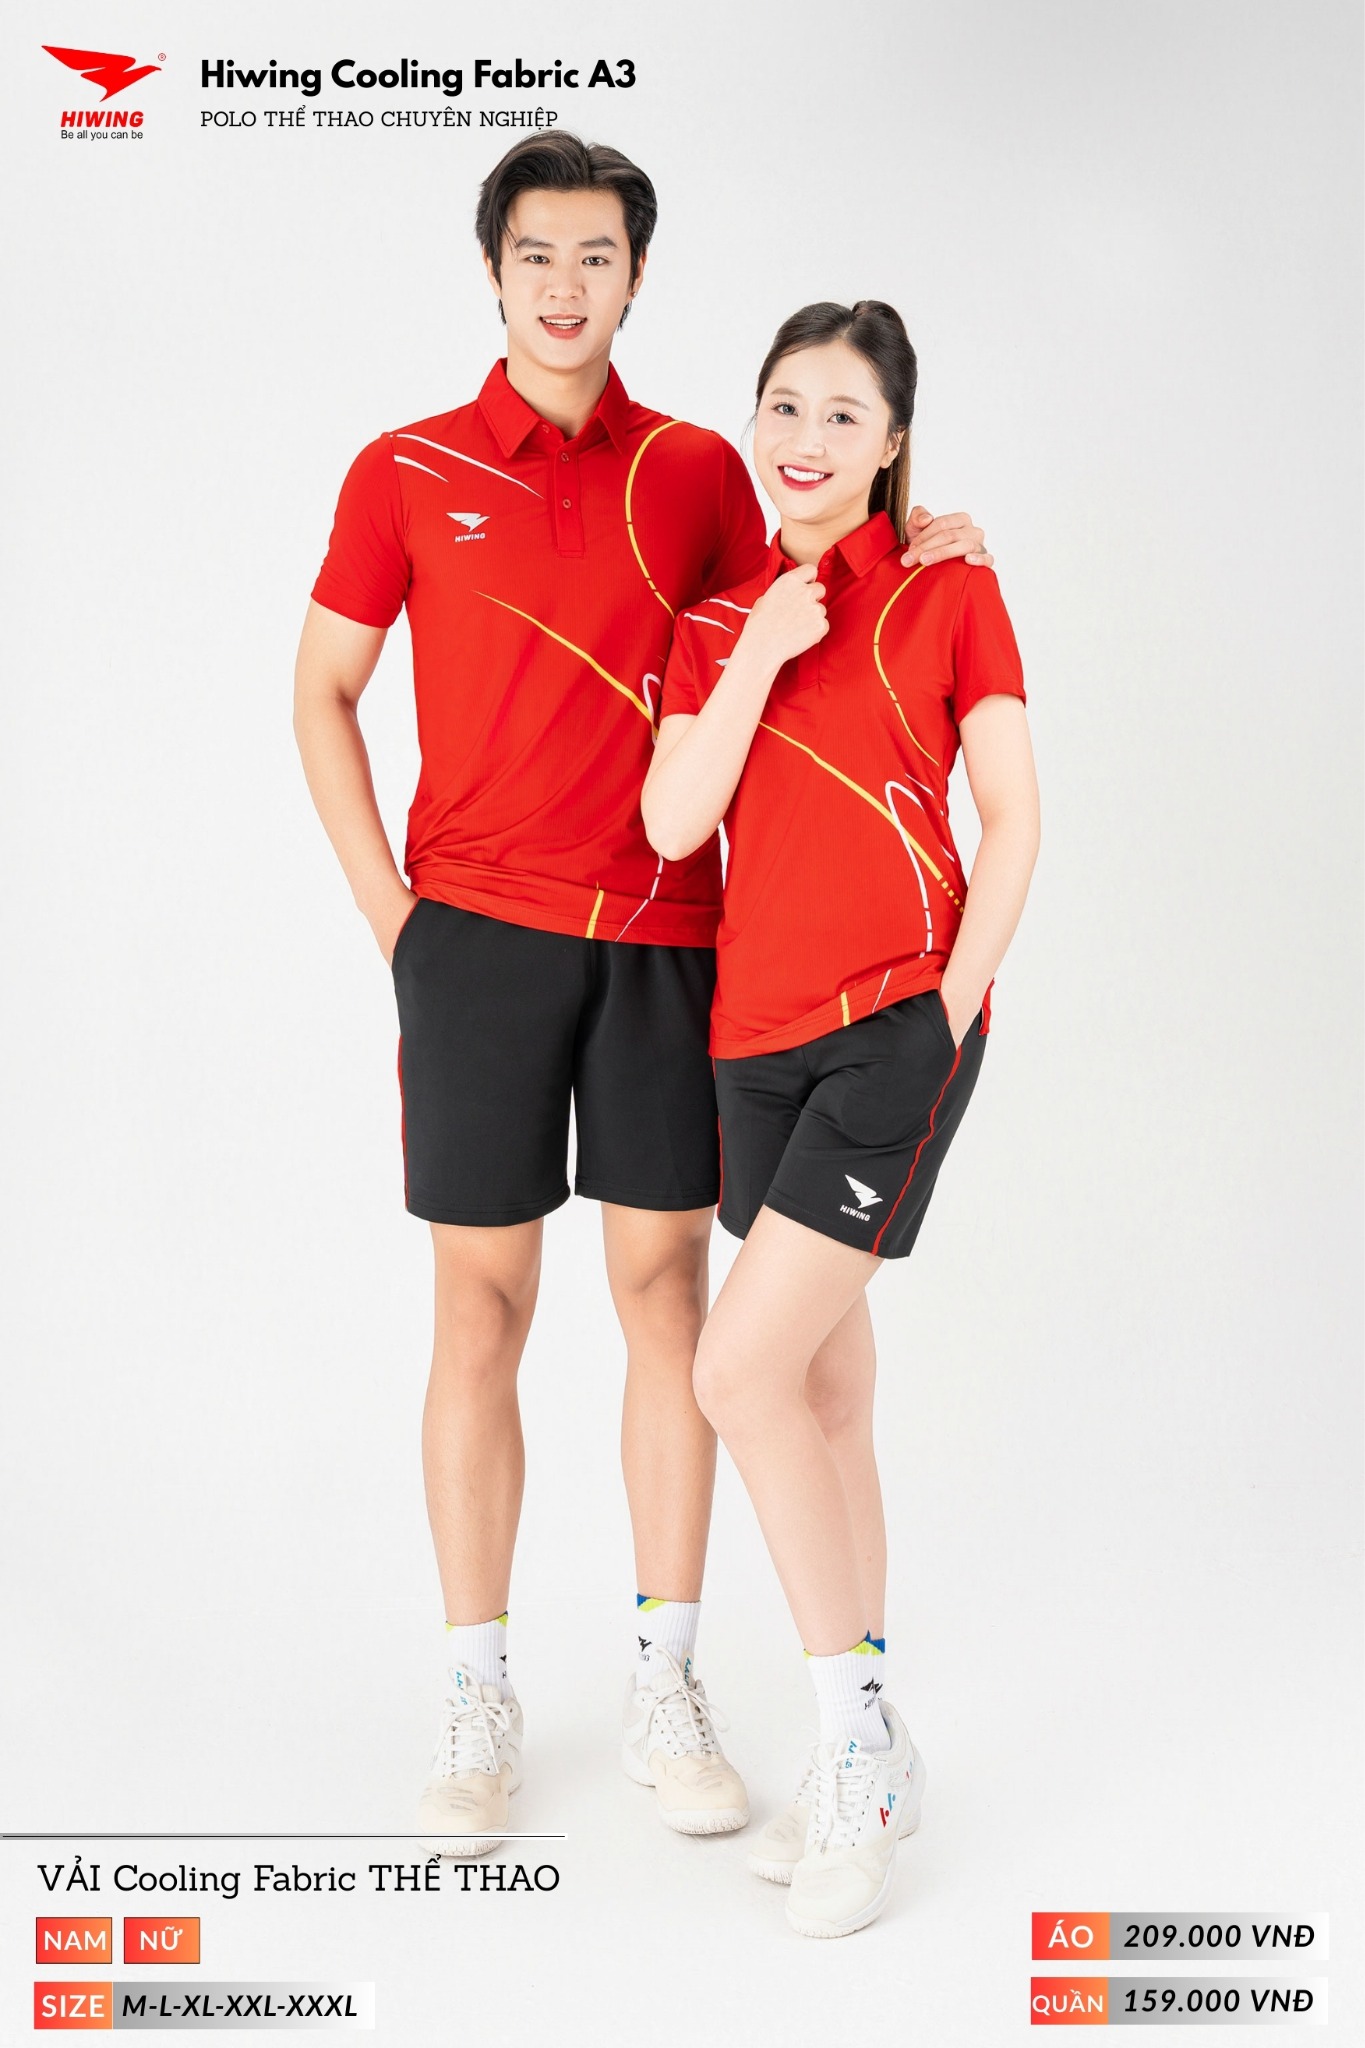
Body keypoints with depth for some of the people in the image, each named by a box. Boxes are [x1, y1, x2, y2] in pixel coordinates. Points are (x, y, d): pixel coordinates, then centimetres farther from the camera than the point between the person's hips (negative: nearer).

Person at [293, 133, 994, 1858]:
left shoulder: (697, 471, 9)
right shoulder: (408, 471, 4)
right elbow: (321, 695, 8)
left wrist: (900, 543, 2)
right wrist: (386, 909, -1)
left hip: (665, 937, 2)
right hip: (478, 935, -2)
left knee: (666, 1291, 4)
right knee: (481, 1311, 2)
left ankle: (665, 1685, 16)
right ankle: (477, 1701, 14)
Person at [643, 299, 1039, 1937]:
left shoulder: (946, 590, 0)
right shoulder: (717, 615, 12)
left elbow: (1012, 816, -1)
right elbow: (674, 822, 0)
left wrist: (954, 1006, -9)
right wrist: (758, 659, -9)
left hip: (897, 1021, -5)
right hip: (758, 1031, 5)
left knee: (742, 1369, -14)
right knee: (823, 1390, 10)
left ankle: (846, 1735, 3)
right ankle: (871, 1755, 23)